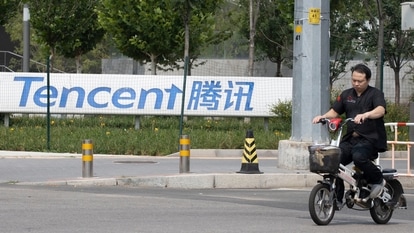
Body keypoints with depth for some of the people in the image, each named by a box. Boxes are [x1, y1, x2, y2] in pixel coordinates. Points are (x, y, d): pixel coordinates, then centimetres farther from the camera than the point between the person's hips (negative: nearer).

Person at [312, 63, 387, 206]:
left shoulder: (375, 94, 0)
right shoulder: (346, 95, 18)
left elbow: (381, 110, -20)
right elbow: (335, 111, 17)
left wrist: (365, 115, -40)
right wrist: (323, 117, -6)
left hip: (370, 139, -6)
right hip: (350, 139, 6)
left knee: (358, 156, -34)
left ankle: (377, 180, -8)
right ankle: (337, 198, -5)